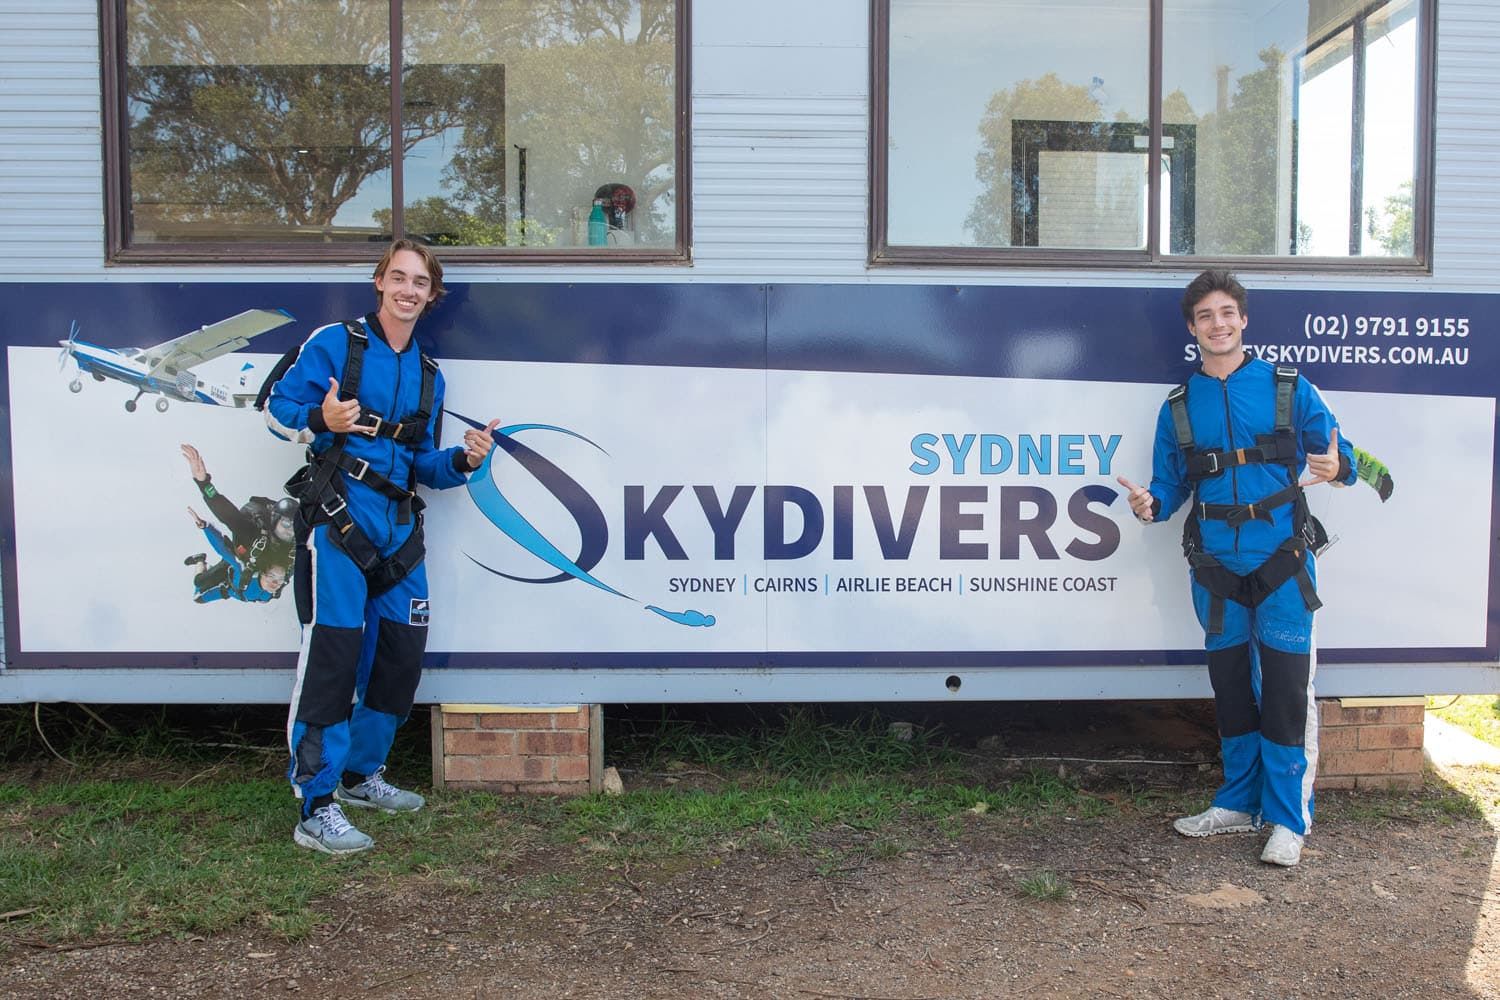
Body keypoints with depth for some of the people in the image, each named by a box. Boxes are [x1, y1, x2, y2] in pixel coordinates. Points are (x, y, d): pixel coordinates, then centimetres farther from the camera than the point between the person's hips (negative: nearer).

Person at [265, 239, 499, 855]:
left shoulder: (427, 374, 19)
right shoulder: (334, 344, 1)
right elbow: (278, 409, -3)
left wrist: (462, 461, -1)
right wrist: (320, 420, -24)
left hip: (398, 527, 7)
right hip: (337, 520, -7)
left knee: (402, 655, 9)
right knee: (331, 654, -10)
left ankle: (362, 774, 28)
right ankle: (316, 809, -5)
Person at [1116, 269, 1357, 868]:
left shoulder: (1289, 389, 3)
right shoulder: (1179, 407, 10)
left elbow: (1339, 454, 2)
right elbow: (1170, 484, 11)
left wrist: (1336, 468, -21)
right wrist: (1149, 504, -10)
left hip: (1281, 559, -3)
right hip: (1216, 566, 3)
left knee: (1286, 686, -3)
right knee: (1230, 685, 12)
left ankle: (1288, 818, 9)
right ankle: (1239, 803, 26)